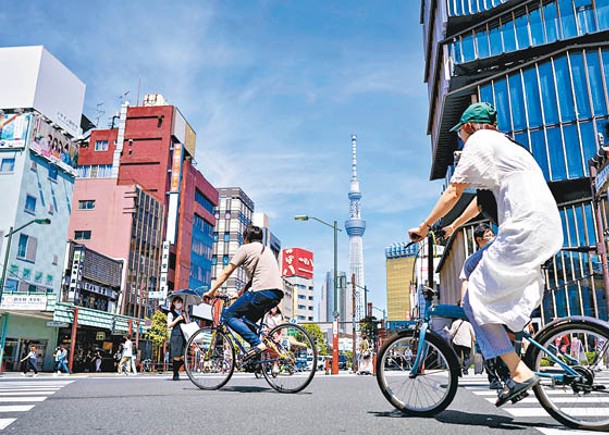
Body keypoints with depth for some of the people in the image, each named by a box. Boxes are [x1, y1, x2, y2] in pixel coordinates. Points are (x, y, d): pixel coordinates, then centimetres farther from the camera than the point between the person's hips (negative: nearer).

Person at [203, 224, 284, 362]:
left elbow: (226, 272, 3)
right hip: (277, 293, 8)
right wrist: (243, 290, 34)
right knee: (248, 320, 22)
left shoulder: (245, 248, 6)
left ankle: (257, 344, -15)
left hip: (262, 291, -8)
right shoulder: (265, 250, 30)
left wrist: (211, 291, 7)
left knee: (229, 315, 0)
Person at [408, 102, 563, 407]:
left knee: (476, 299, -8)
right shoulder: (507, 145, 29)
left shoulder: (479, 141, 1)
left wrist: (424, 227, 5)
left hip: (524, 230, -10)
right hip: (548, 231, 10)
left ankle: (519, 373, -10)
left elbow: (453, 193, -4)